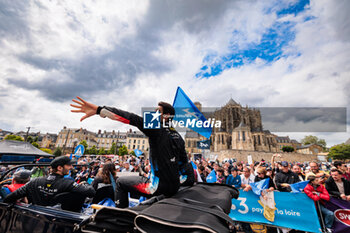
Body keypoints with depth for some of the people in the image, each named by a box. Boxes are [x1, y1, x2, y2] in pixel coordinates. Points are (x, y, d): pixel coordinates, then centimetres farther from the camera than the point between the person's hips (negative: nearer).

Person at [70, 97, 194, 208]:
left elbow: (132, 118, -25)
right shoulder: (178, 137, 6)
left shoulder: (156, 129, -14)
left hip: (159, 187, -7)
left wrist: (98, 109, -29)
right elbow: (185, 163, 11)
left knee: (121, 182, 11)